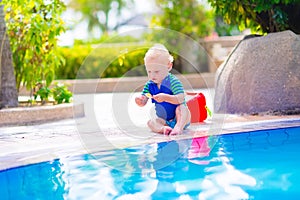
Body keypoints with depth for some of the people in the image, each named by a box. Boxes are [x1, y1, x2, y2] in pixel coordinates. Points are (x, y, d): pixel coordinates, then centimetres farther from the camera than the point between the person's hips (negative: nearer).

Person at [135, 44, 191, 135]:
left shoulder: (173, 81, -16)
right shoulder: (149, 85, 1)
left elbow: (180, 99, -28)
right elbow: (143, 102, -1)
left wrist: (165, 97, -41)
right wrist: (140, 100, -26)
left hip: (178, 118, -4)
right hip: (164, 121, 4)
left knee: (181, 108, -33)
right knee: (151, 122, -22)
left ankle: (179, 127, -48)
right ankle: (163, 128, -49)